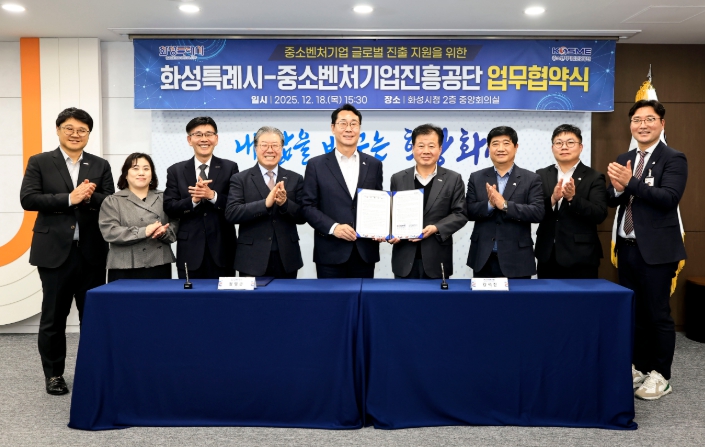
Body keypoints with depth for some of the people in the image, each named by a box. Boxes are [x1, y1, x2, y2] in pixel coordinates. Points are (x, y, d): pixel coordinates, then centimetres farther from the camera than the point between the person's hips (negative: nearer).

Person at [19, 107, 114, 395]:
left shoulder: (100, 166, 8)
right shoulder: (39, 163, 3)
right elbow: (28, 199, -9)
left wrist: (90, 197, -17)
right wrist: (69, 198, -17)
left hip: (92, 252, 2)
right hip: (54, 250, -1)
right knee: (53, 317, 8)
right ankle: (54, 373, 21)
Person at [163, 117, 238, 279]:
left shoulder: (230, 168, 3)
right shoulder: (176, 171, 6)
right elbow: (169, 209, -1)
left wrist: (212, 195, -19)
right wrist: (193, 200, -18)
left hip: (222, 249, 0)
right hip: (190, 250, 1)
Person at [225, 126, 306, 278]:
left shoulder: (295, 179, 6)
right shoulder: (240, 179, 1)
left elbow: (302, 217, 2)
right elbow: (231, 213, -11)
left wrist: (285, 203, -17)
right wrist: (265, 203, -22)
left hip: (287, 259, 2)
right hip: (252, 260, -2)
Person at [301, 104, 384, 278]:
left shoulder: (374, 164, 9)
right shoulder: (316, 165, 2)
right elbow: (308, 206, -2)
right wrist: (333, 227, -16)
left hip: (365, 252, 2)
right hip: (330, 253, -2)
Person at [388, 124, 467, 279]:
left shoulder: (453, 179, 4)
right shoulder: (398, 179, 8)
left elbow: (460, 214, 0)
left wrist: (436, 228, -16)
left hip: (437, 260, -1)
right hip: (405, 259, 1)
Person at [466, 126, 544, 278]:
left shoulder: (531, 179, 0)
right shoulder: (476, 178, 6)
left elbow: (538, 213, -10)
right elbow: (468, 212, 0)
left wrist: (505, 205, -20)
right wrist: (489, 204, -19)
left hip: (516, 259, -2)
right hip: (483, 258, 2)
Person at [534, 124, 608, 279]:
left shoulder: (594, 177, 0)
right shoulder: (541, 175, 8)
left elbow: (600, 215, -10)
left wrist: (573, 198, -23)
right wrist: (552, 199, -18)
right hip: (547, 257, 3)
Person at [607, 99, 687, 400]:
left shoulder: (673, 159, -7)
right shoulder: (623, 160, 12)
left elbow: (669, 197, -20)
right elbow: (612, 200, 7)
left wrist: (630, 183, -26)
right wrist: (618, 189, -15)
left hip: (656, 249, -6)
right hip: (627, 247, 6)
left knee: (658, 313, 2)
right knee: (633, 311, 14)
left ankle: (660, 375, 15)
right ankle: (639, 367, 28)